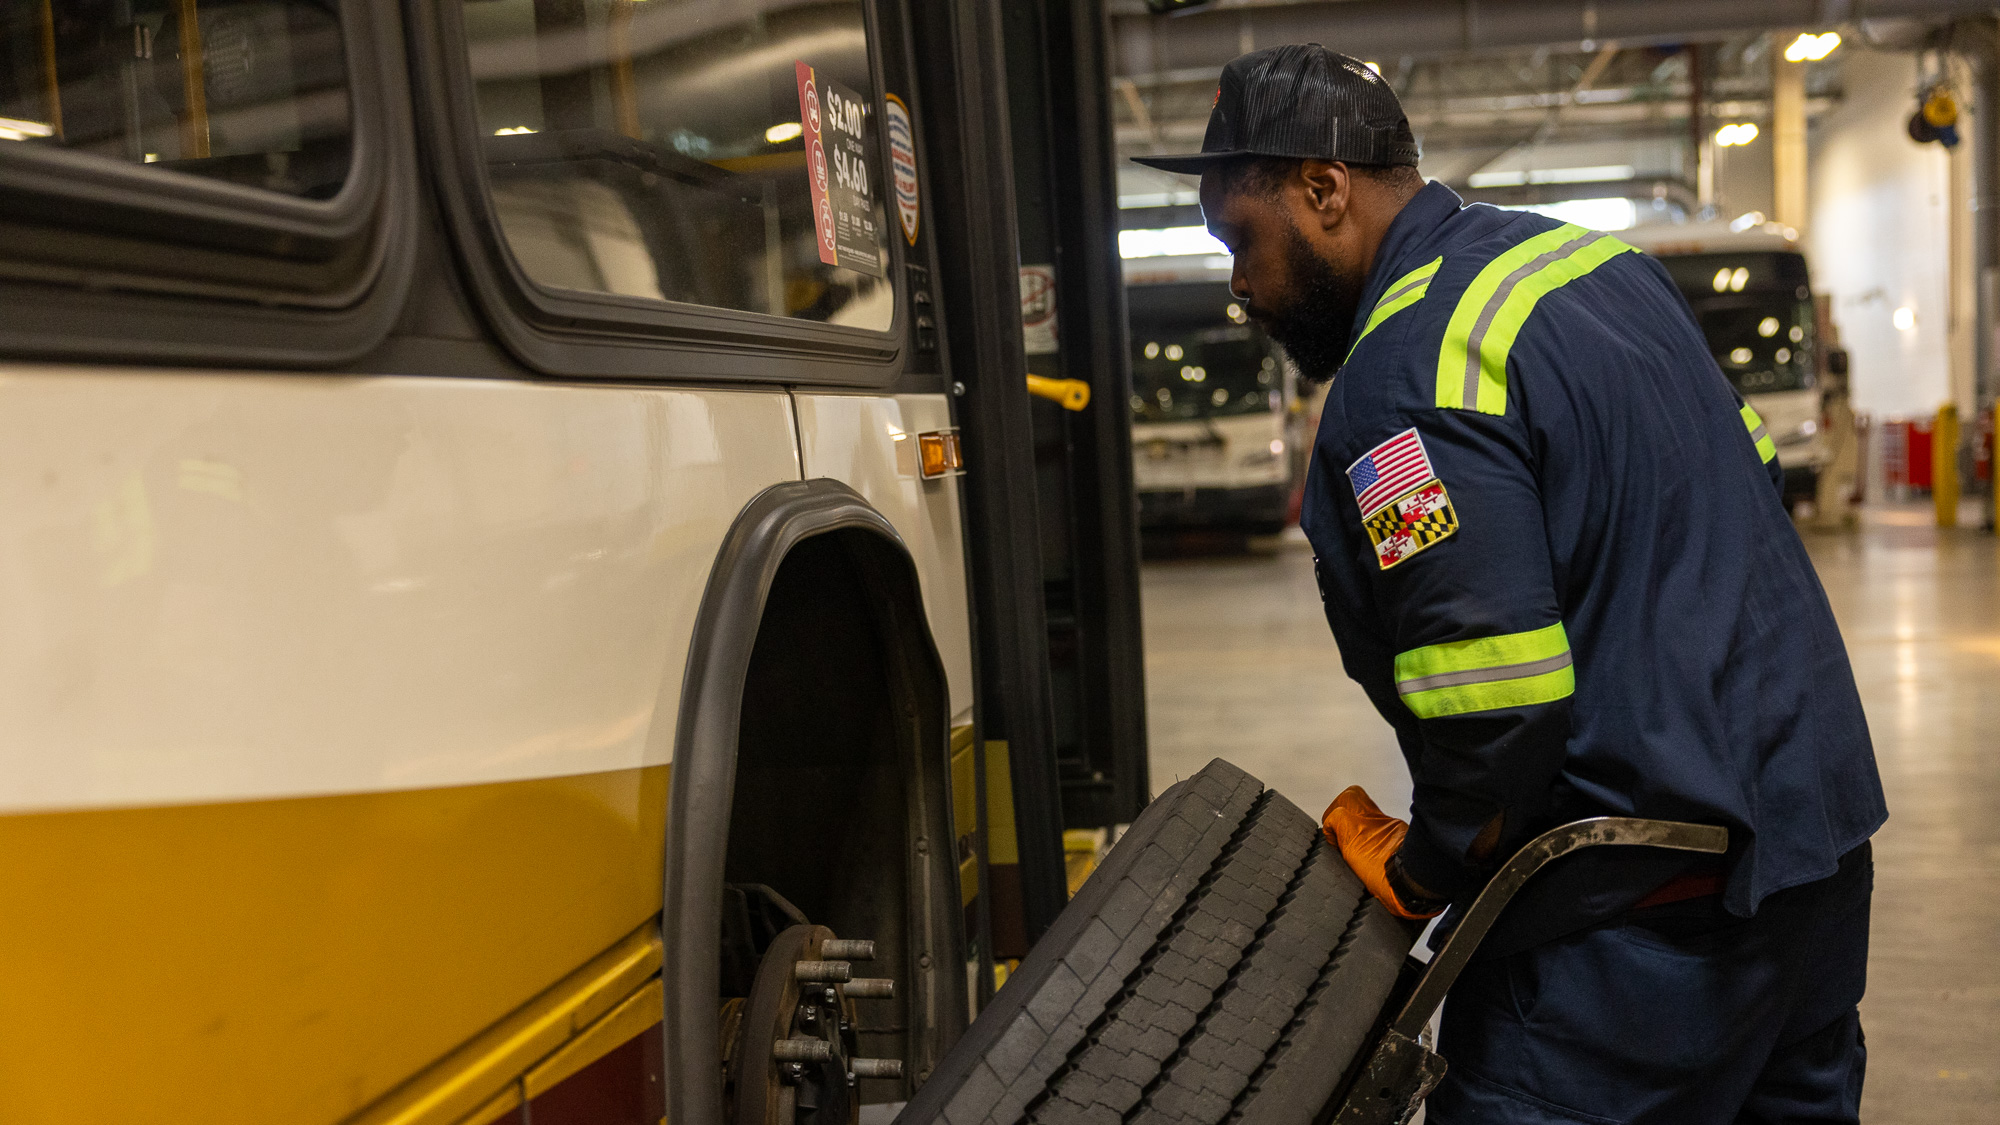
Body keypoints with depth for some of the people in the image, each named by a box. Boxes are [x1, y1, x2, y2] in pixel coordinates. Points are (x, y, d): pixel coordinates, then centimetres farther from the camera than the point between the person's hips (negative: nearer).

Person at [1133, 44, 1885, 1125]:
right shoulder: (1596, 259, 9)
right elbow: (1756, 479, 17)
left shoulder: (1408, 383, -22)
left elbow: (1501, 708, -27)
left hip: (1649, 910, -10)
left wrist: (1419, 871, -8)